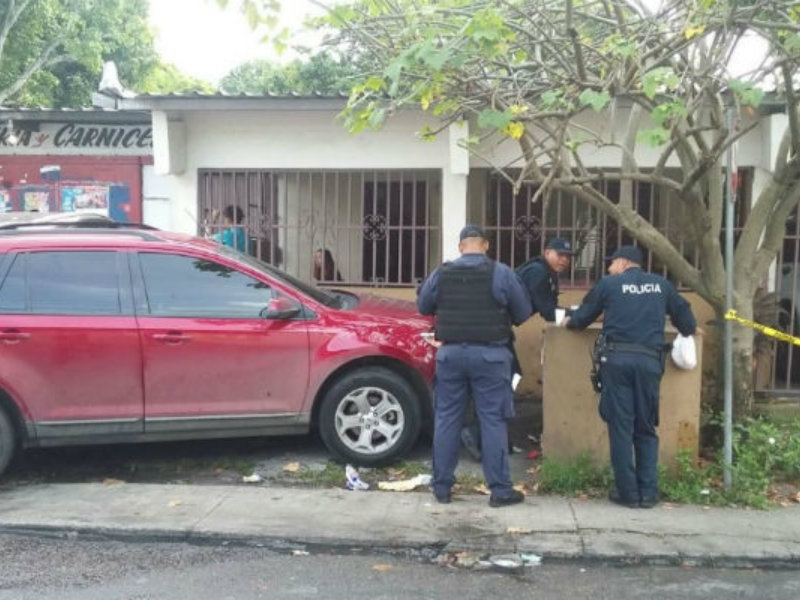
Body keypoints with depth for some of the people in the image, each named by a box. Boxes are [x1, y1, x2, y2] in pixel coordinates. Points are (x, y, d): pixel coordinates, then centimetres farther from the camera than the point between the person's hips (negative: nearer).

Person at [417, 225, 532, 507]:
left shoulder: (441, 273, 1)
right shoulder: (501, 273, -6)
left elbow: (423, 306, 13)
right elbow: (523, 313, 2)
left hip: (451, 353, 2)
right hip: (490, 354, -2)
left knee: (446, 419, 10)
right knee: (493, 421, 3)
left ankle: (442, 486, 17)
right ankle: (500, 489, 8)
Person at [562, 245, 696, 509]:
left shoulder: (609, 284, 8)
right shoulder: (661, 284, 16)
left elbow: (584, 315, 18)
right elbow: (683, 315, 25)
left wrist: (569, 321, 40)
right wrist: (689, 329, 48)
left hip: (617, 359, -2)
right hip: (649, 360, 2)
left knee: (620, 426, 3)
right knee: (646, 427, 11)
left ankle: (628, 492, 5)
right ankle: (649, 492, 9)